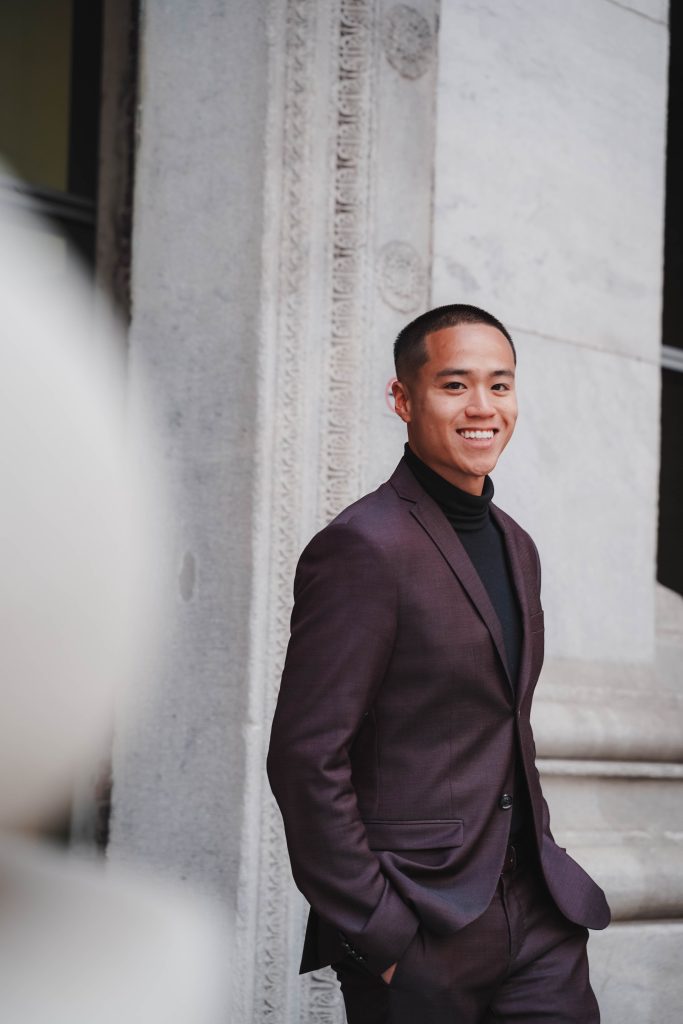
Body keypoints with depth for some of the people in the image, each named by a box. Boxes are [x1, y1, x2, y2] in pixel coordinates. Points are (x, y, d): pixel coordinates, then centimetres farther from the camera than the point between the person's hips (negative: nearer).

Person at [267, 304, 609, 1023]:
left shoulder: (515, 547, 14)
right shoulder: (362, 546, -13)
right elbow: (305, 758, -17)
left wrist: (544, 867, 14)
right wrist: (380, 936, -15)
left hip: (535, 920, 7)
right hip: (418, 935, -7)